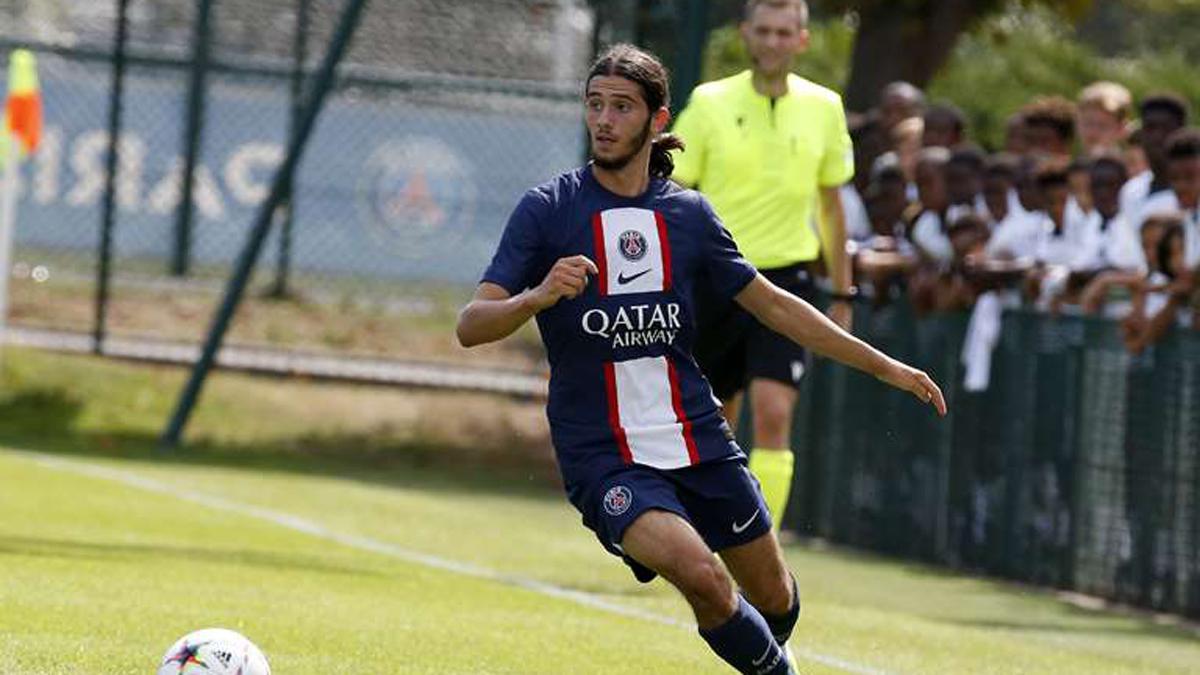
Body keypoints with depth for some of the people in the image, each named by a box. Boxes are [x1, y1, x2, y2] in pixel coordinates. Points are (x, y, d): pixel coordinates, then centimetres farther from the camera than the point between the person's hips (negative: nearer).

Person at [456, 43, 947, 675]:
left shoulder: (688, 213, 6)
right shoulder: (547, 209, -5)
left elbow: (773, 304, 17)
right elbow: (471, 325, -10)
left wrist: (886, 367, 17)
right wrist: (538, 297, -31)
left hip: (699, 442, 4)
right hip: (602, 456, -4)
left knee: (776, 600, 8)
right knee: (701, 576, -26)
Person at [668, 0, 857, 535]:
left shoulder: (823, 108, 3)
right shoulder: (710, 104, -3)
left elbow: (831, 205, 14)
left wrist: (842, 294, 15)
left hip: (786, 277, 0)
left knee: (773, 414, -16)